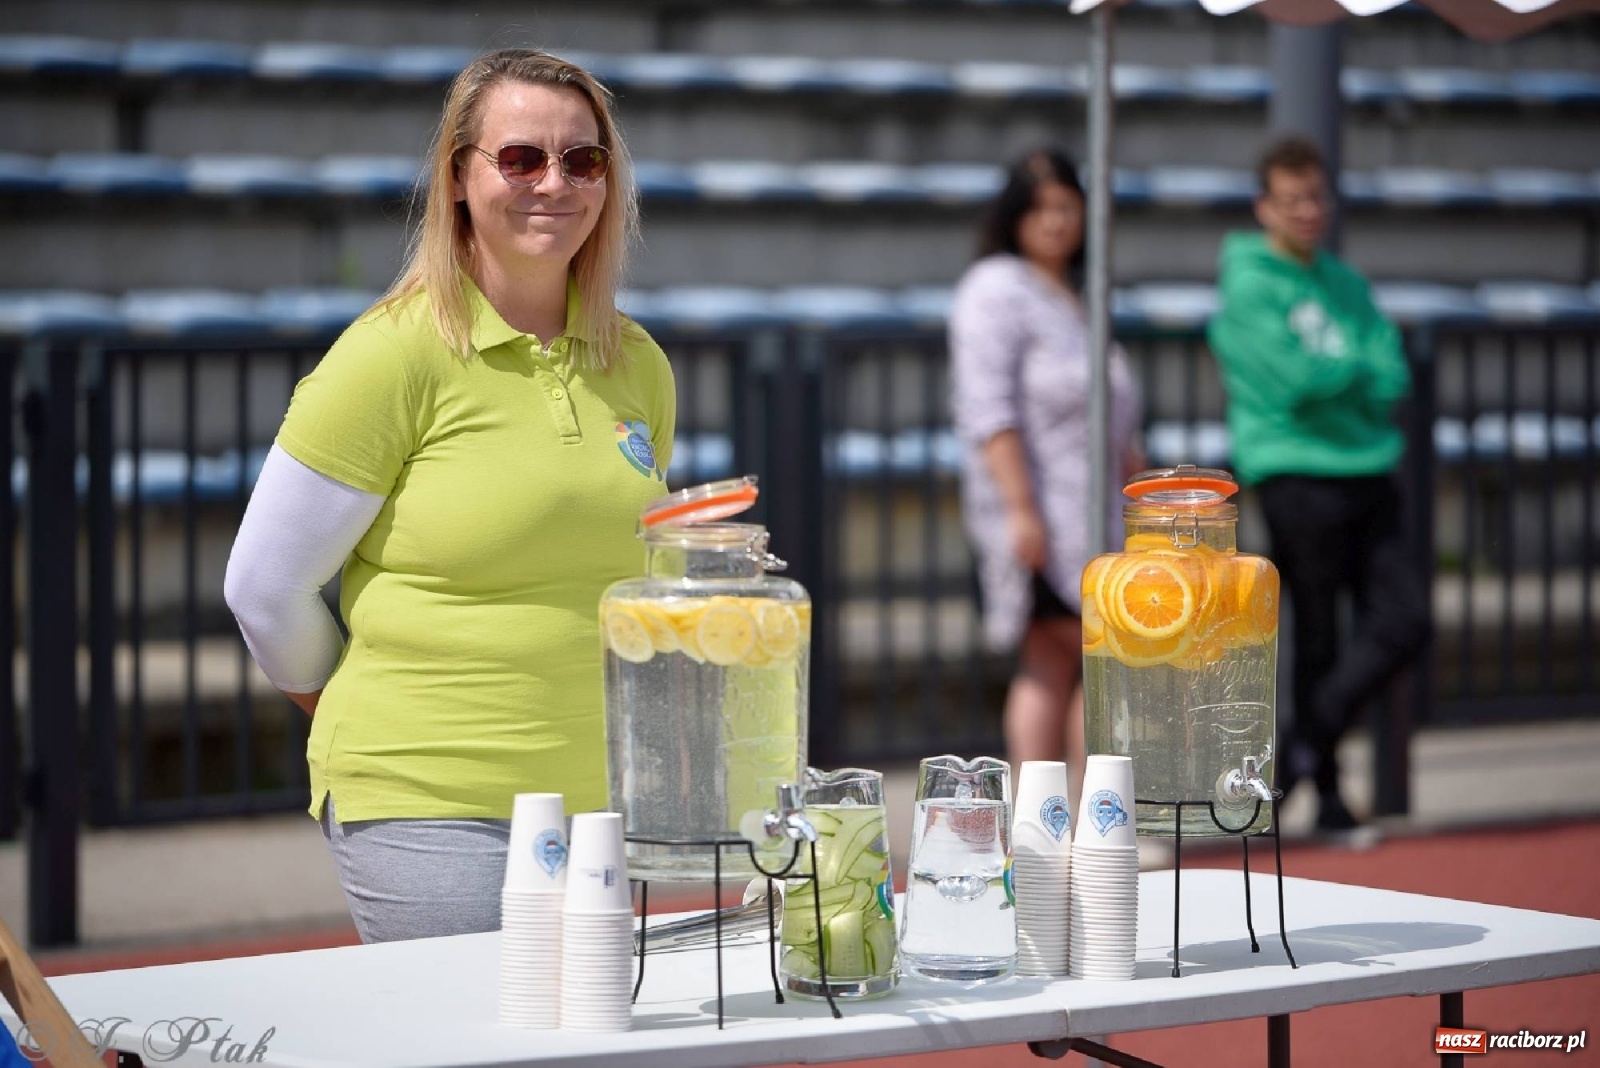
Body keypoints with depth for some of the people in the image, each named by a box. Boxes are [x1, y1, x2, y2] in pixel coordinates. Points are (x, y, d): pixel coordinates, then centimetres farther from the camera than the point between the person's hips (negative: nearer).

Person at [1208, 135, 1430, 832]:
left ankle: (1306, 744, 12)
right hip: (1296, 476, -7)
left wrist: (1330, 375, -10)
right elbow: (1296, 378, -17)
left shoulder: (1345, 283, 15)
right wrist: (1359, 368, -1)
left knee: (1405, 619, 0)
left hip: (1368, 471, 7)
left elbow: (1393, 378, 5)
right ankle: (1325, 788, 9)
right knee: (1318, 638, -2)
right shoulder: (1249, 285, -6)